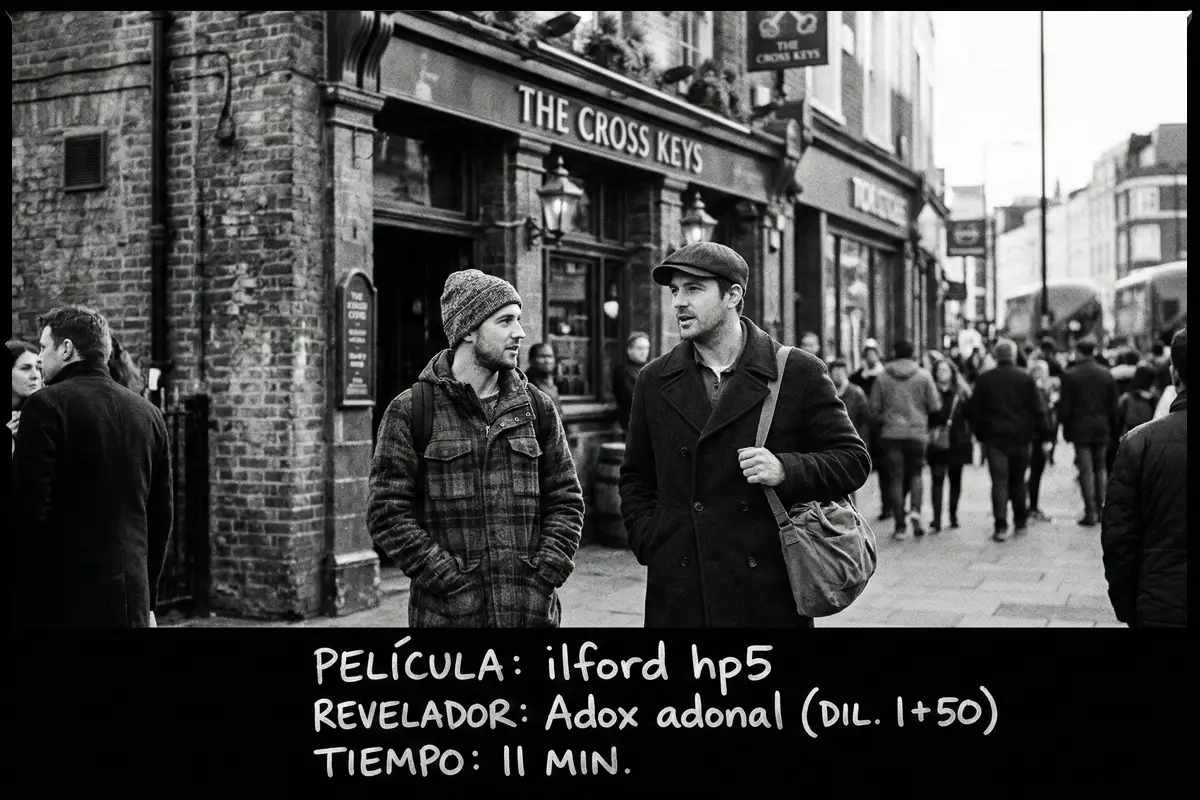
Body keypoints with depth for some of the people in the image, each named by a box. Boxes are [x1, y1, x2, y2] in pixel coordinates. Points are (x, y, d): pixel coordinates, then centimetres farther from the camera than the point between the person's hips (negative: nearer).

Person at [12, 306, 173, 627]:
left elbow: (29, 508, -14)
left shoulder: (46, 405, -8)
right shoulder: (148, 412, 9)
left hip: (59, 600, -5)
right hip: (131, 602, 5)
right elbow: (161, 513, 11)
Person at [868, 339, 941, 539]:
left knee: (896, 478, 4)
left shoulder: (883, 377, 3)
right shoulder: (924, 375, 0)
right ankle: (915, 510, -10)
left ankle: (900, 525, 3)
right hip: (917, 432, 0)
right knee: (915, 474, 14)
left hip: (891, 433, 0)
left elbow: (874, 409, 6)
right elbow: (935, 405, -2)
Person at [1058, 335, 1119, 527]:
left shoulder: (1070, 375, -7)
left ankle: (1090, 513, -3)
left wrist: (1066, 429, 2)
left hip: (1080, 428, -3)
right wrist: (1112, 430, 12)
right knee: (1100, 468, 14)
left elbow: (1064, 406, -7)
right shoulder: (1106, 374, 3)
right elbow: (1113, 406, 5)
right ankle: (1100, 508, 15)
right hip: (1102, 428, 3)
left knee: (1086, 470, -2)